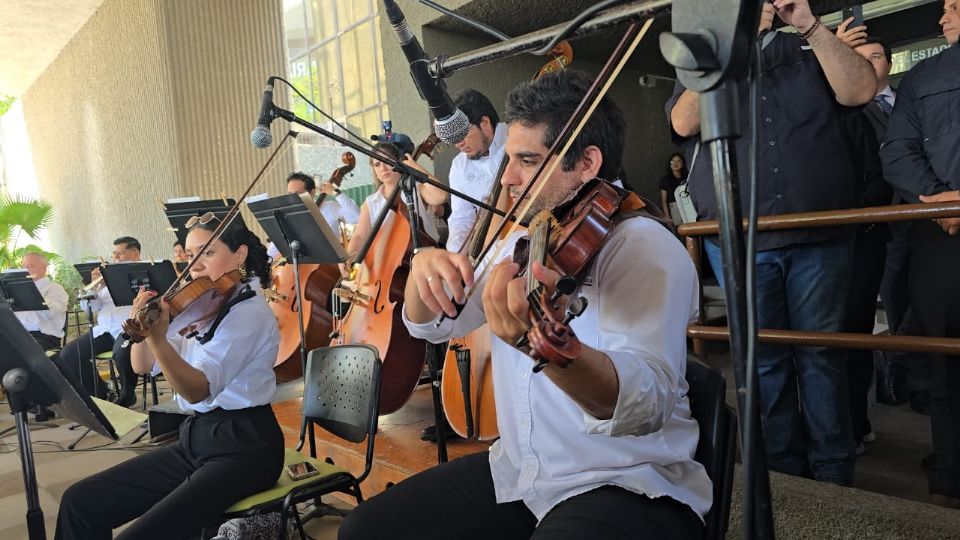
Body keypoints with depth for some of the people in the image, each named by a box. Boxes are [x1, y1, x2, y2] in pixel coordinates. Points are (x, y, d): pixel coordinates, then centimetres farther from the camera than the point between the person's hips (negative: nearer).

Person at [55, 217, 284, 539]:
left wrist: (158, 338, -38)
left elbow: (199, 390, -24)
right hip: (196, 438, 8)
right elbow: (142, 366, 8)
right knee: (80, 502, 2)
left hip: (243, 446, -8)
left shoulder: (249, 311, -15)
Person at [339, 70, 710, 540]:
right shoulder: (521, 240, 7)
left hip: (627, 487, -7)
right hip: (517, 473, 8)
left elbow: (646, 406, -31)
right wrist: (423, 266, -11)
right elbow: (431, 326, 11)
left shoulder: (645, 247, -17)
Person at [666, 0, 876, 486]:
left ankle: (834, 473, 17)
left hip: (819, 235, 1)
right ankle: (783, 471, 19)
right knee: (763, 358, 5)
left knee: (821, 353, 4)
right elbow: (685, 122, -7)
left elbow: (860, 90, -1)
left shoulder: (809, 52, 16)